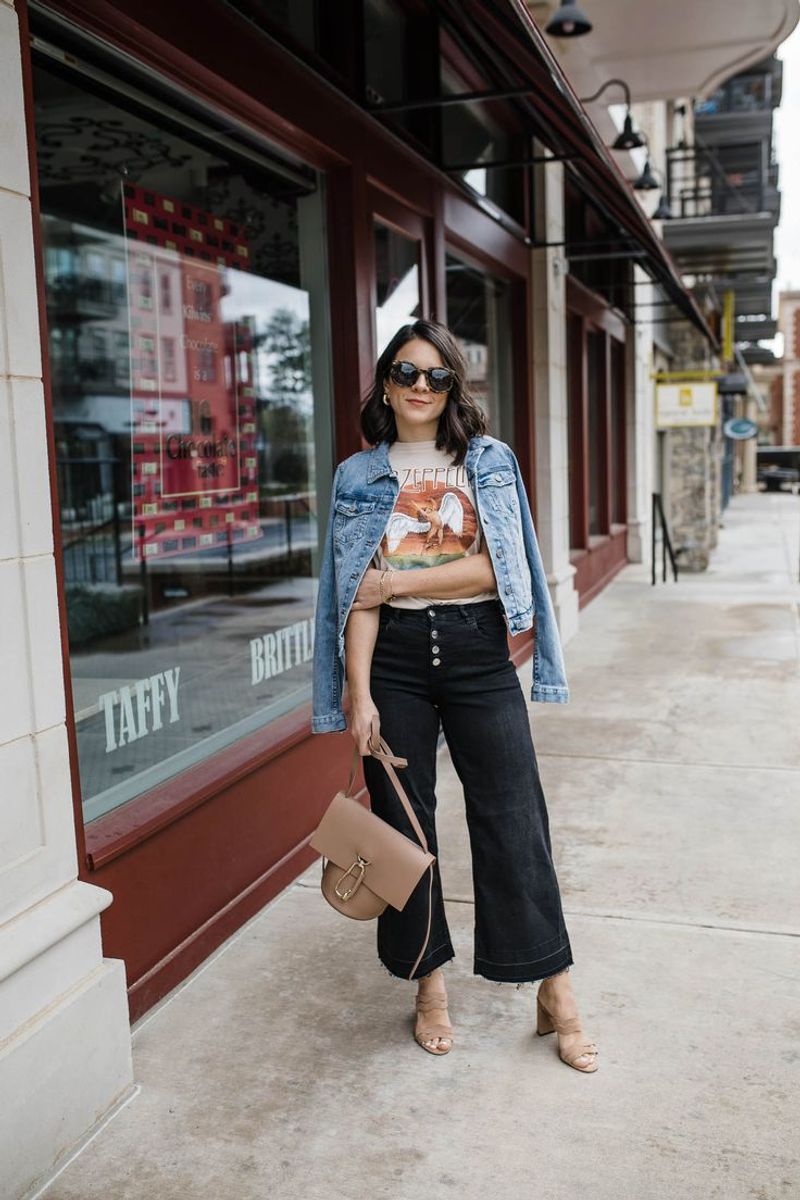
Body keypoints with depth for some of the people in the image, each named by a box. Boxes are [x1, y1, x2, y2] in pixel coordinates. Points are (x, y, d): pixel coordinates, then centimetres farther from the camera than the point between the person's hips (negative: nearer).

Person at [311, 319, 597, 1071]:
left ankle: (556, 997, 15)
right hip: (395, 658, 1)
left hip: (477, 651, -1)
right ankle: (429, 987, 25)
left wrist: (399, 582, -10)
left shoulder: (489, 462, 5)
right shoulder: (359, 475, 6)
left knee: (513, 819, 1)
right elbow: (356, 593, -1)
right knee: (404, 822, 7)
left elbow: (499, 566, -7)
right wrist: (359, 693, -8)